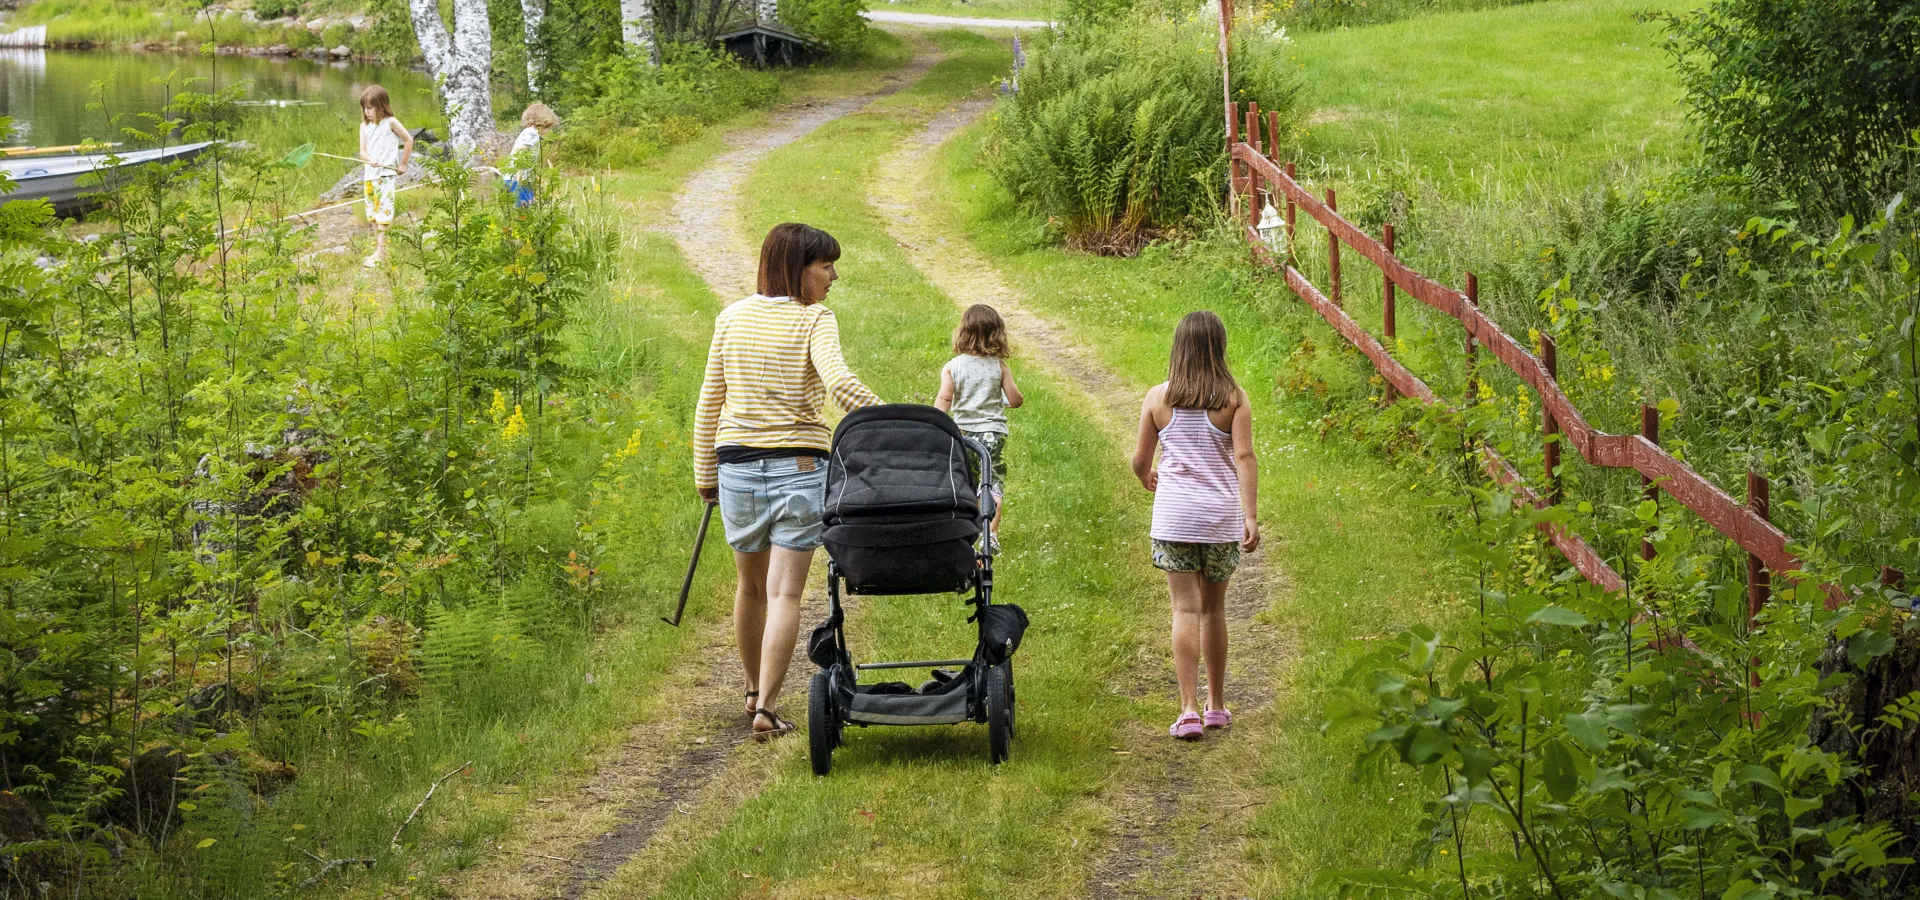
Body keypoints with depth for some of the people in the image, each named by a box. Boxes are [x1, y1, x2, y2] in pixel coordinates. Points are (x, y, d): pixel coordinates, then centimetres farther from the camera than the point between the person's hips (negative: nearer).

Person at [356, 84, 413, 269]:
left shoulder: (391, 123, -4)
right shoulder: (364, 126, 10)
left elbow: (409, 140, 4)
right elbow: (362, 151, 3)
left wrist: (403, 164, 4)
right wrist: (370, 159, -19)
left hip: (386, 173, -6)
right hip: (369, 174, 6)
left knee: (383, 212, -10)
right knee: (372, 213, 8)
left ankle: (381, 251, -11)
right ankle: (377, 248, 13)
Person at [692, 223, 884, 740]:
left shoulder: (731, 318, 8)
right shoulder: (814, 320, -7)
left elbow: (709, 403, 11)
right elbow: (839, 383, -23)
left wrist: (705, 474, 18)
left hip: (737, 465, 4)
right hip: (799, 466, -4)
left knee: (751, 585, 20)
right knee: (784, 592, -3)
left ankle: (755, 690, 36)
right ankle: (766, 708, -10)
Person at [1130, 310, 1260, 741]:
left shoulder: (1158, 398, -2)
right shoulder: (1233, 398, -4)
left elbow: (1140, 461, 3)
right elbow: (1244, 457, -12)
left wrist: (1148, 479, 26)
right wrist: (1251, 515, -14)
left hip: (1174, 514, -1)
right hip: (1221, 516, 1)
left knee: (1185, 610, -1)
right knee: (1213, 608, 14)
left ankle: (1189, 710, -10)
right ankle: (1216, 705, 25)